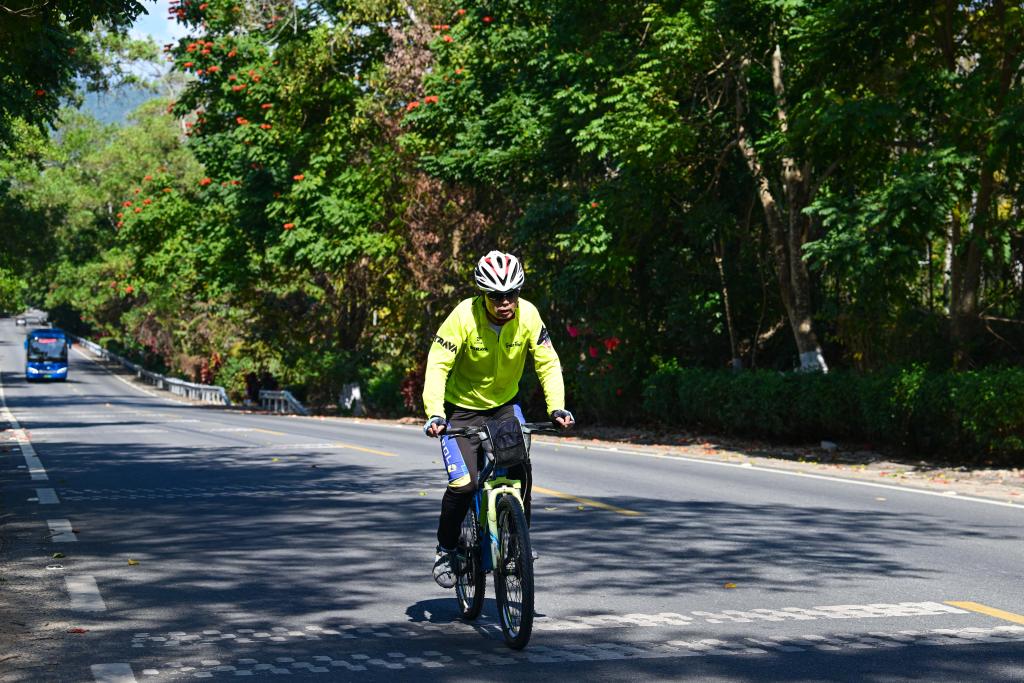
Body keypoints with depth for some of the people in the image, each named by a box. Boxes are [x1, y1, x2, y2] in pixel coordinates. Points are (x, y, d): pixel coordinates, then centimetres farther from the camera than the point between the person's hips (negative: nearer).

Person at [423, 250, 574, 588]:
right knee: (463, 484, -17)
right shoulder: (464, 317, -26)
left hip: (505, 404, 3)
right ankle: (446, 550, 7)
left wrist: (556, 407, -23)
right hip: (462, 408, -3)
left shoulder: (528, 315, -17)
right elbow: (437, 366, -24)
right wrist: (435, 414, -36)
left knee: (521, 471, -16)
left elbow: (548, 363, -9)